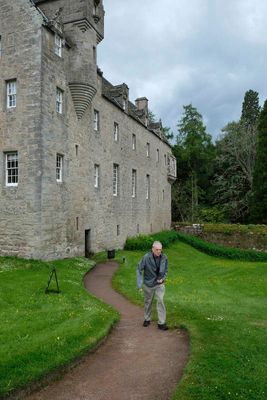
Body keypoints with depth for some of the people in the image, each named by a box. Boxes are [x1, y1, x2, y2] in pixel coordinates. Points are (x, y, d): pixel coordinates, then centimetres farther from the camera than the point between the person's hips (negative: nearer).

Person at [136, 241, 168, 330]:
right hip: (148, 284, -1)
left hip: (159, 284, 1)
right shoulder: (146, 257, -21)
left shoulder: (164, 257, -12)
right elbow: (139, 269, -14)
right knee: (148, 302, 15)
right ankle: (147, 319, 36)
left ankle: (161, 323, -1)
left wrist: (162, 278, -9)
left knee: (160, 301, -10)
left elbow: (166, 270, 6)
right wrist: (139, 283, -19)